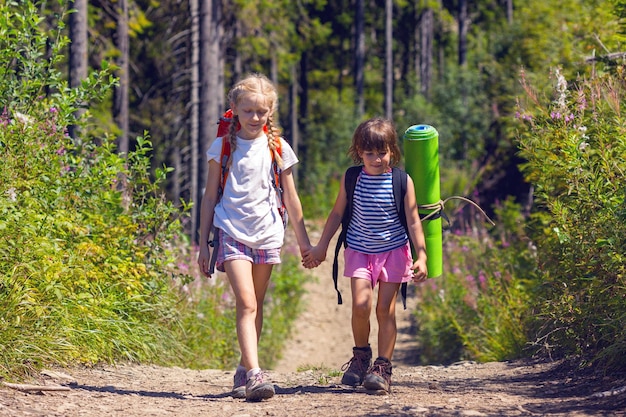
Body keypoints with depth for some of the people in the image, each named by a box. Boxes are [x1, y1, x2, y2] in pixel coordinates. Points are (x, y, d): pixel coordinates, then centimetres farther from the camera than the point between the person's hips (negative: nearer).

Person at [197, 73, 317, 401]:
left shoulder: (278, 148, 4)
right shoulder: (223, 147, 1)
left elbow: (291, 199, 11)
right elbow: (210, 197, 6)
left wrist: (304, 243, 12)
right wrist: (203, 244, 5)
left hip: (267, 234, 2)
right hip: (232, 232, -2)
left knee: (255, 305, 10)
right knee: (246, 303, -15)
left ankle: (244, 371, 22)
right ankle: (254, 375, -24)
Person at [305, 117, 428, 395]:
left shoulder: (402, 181, -8)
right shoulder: (351, 179, -4)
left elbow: (413, 221, -6)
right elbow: (337, 213, 8)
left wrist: (421, 256, -13)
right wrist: (321, 247, 11)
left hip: (393, 251, -1)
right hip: (360, 251, 1)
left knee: (386, 309, -2)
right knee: (361, 305, -13)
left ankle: (383, 367, 5)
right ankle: (361, 356, 11)